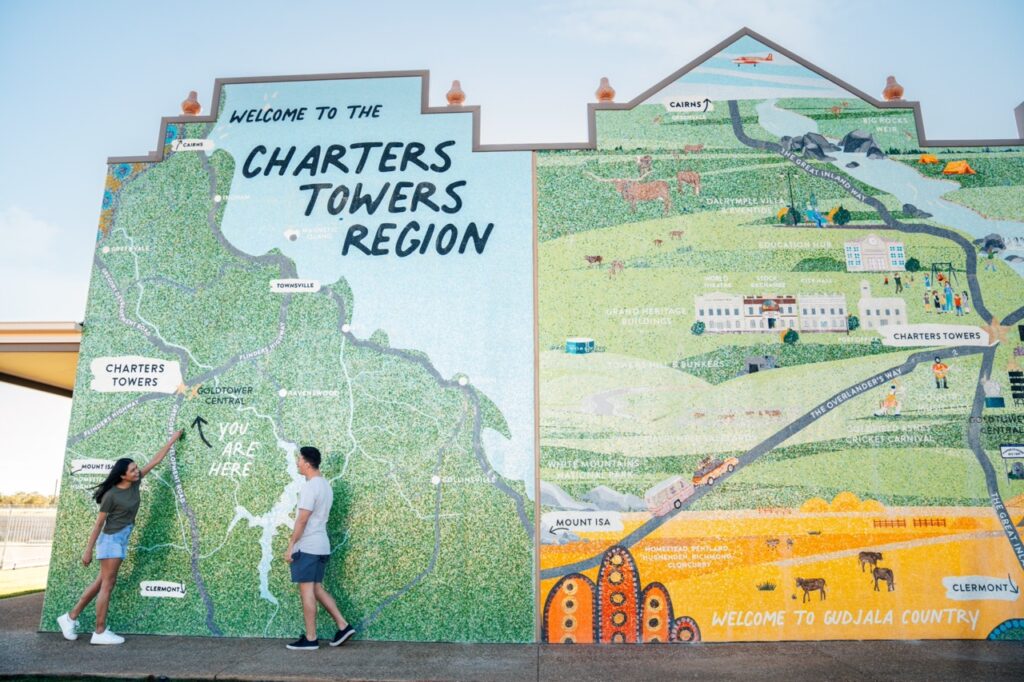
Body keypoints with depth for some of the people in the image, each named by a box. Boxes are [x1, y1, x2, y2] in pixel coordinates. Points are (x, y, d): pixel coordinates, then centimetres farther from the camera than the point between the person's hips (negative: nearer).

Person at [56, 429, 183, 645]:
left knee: (102, 582, 13)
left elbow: (156, 460, 7)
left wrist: (173, 440, 10)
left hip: (122, 539, 7)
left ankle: (70, 617, 25)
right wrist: (88, 550, -11)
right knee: (107, 584, -3)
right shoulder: (111, 495, -16)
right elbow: (98, 523, -12)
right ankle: (100, 632, 3)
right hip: (110, 539, -7)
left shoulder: (135, 483, 1)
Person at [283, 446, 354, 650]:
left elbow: (302, 520, -19)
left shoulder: (310, 487, -16)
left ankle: (310, 639, 6)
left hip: (307, 547, -9)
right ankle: (343, 626, 10)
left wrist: (290, 545, -13)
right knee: (317, 588, 14)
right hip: (321, 546, 9)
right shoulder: (326, 485, 14)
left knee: (306, 591, -1)